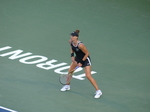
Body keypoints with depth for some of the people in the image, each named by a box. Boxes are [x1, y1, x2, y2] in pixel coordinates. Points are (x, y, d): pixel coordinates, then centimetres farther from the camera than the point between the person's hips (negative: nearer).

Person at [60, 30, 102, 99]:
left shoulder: (80, 45, -34)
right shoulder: (70, 42, -12)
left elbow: (87, 53, -23)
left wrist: (81, 62, -19)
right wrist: (72, 56, -2)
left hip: (85, 59, -8)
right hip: (77, 58, 8)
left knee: (88, 76, -14)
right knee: (70, 71, 11)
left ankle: (98, 91, -6)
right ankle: (67, 86, 36)